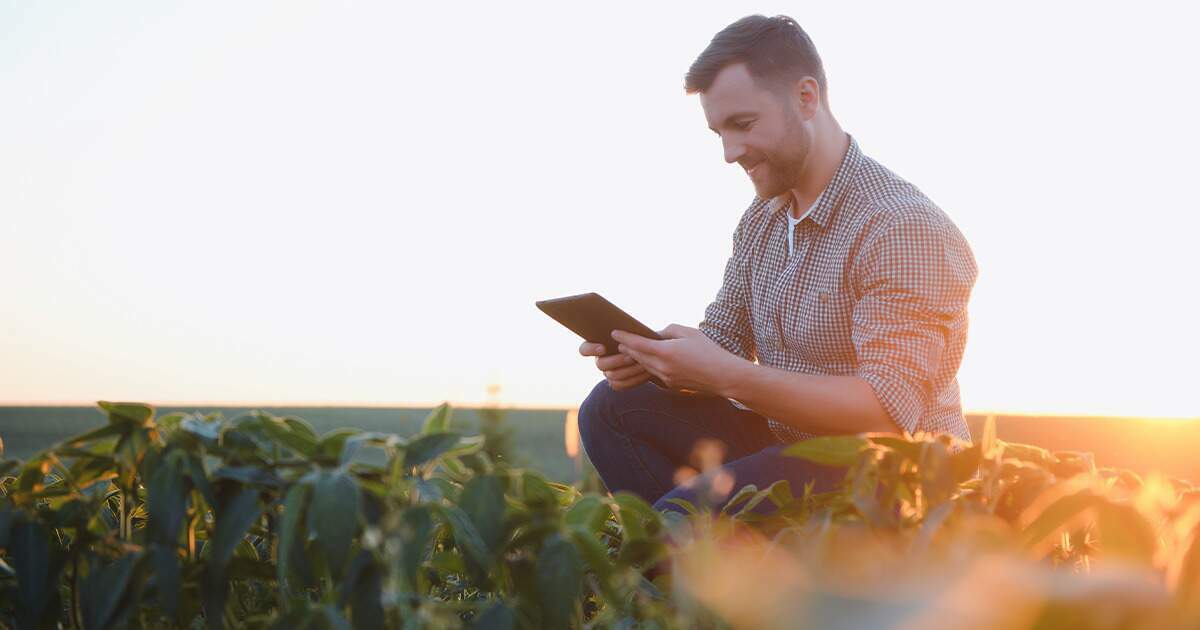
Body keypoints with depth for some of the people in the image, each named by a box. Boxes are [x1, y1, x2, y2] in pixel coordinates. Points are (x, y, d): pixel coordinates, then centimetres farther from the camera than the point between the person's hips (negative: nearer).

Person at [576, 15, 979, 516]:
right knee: (614, 407, -5)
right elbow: (724, 341, 13)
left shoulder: (902, 229, -19)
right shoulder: (762, 218, 9)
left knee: (688, 512, -31)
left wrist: (727, 376, -30)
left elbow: (890, 410, -25)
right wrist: (651, 356, -11)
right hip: (782, 445, 9)